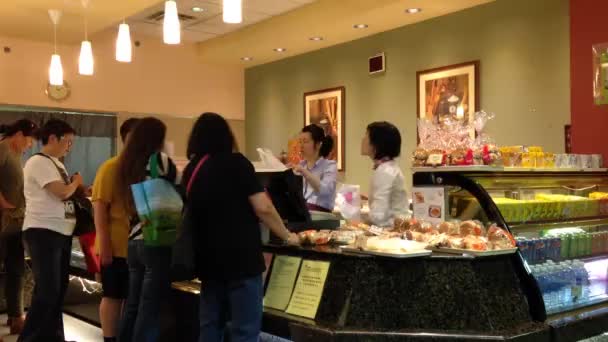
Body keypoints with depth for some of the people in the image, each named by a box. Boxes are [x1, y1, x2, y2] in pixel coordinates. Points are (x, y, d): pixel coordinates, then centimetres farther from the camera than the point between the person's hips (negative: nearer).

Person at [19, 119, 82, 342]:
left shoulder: (56, 163, 16)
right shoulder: (38, 162, -13)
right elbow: (62, 192, -21)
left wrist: (79, 190, 7)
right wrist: (76, 182, -3)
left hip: (61, 232, 10)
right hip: (43, 232, -10)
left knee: (59, 288, 12)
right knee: (47, 290, -10)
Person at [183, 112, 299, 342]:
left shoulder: (191, 170, 8)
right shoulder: (236, 163, -7)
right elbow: (263, 208, -13)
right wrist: (287, 236, 1)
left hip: (209, 259, 6)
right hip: (241, 257, -6)